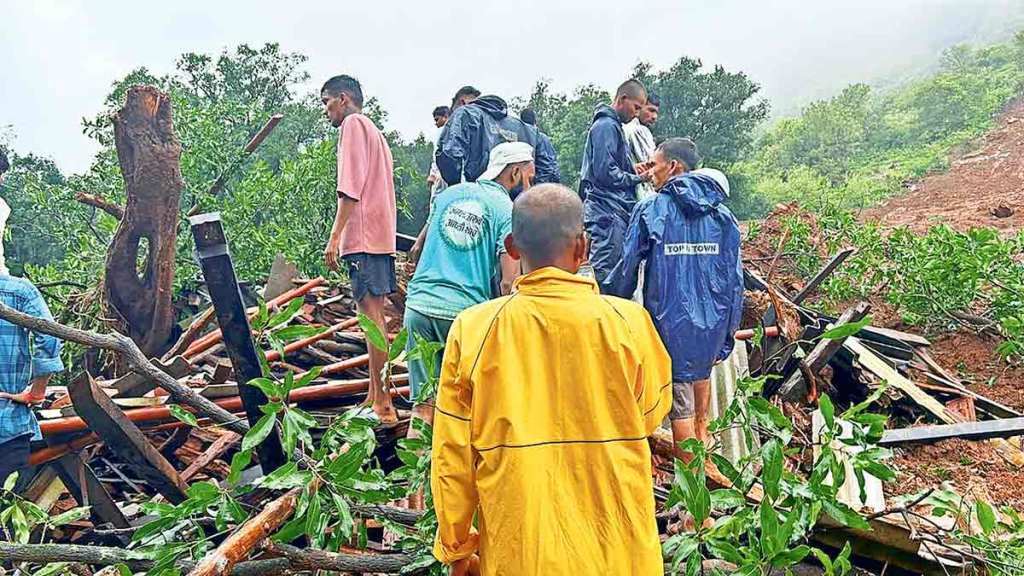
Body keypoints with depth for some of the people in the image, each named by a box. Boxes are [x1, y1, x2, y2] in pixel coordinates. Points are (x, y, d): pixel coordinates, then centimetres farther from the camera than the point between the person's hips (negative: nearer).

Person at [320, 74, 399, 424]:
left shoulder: (353, 124, -2)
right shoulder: (374, 132, 27)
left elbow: (350, 187, -14)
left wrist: (334, 237, -17)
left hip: (364, 237, -10)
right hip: (380, 236, 10)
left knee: (370, 314, -11)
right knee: (374, 315, 10)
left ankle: (383, 406, -10)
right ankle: (376, 398, 15)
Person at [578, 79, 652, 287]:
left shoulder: (614, 125, 22)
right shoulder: (606, 126, -10)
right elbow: (605, 172, -19)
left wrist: (635, 170, 12)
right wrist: (638, 178, -8)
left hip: (616, 211, 10)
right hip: (608, 212, -10)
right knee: (604, 270, -9)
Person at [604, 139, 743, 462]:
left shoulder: (651, 209, -6)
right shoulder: (722, 214, 6)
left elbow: (627, 268, -4)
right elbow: (735, 280, 6)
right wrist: (727, 338, 13)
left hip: (671, 323, -4)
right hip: (713, 322, 4)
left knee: (681, 408, 5)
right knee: (702, 368, 32)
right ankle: (703, 434, 36)